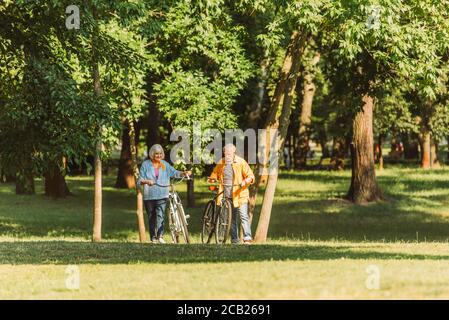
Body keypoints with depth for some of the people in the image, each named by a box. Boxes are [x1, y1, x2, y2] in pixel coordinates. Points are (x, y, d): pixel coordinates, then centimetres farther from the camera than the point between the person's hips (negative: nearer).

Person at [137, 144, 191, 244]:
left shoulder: (165, 164, 11)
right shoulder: (146, 164, 3)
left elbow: (174, 173, 4)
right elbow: (139, 181, -2)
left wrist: (184, 173, -16)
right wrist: (147, 181, -23)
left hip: (162, 195, 0)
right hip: (149, 196, 0)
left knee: (160, 215, -16)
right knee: (151, 218, 6)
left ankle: (160, 236, -25)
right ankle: (153, 238, 14)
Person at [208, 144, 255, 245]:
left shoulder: (241, 162, -3)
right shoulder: (221, 163, 10)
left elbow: (250, 176, -4)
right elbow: (215, 174, 24)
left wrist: (245, 182, -24)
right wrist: (212, 179, 1)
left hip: (239, 194, -5)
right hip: (226, 196, 5)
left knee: (243, 216, -13)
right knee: (231, 218, 10)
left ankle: (247, 238, -14)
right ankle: (234, 239, 16)